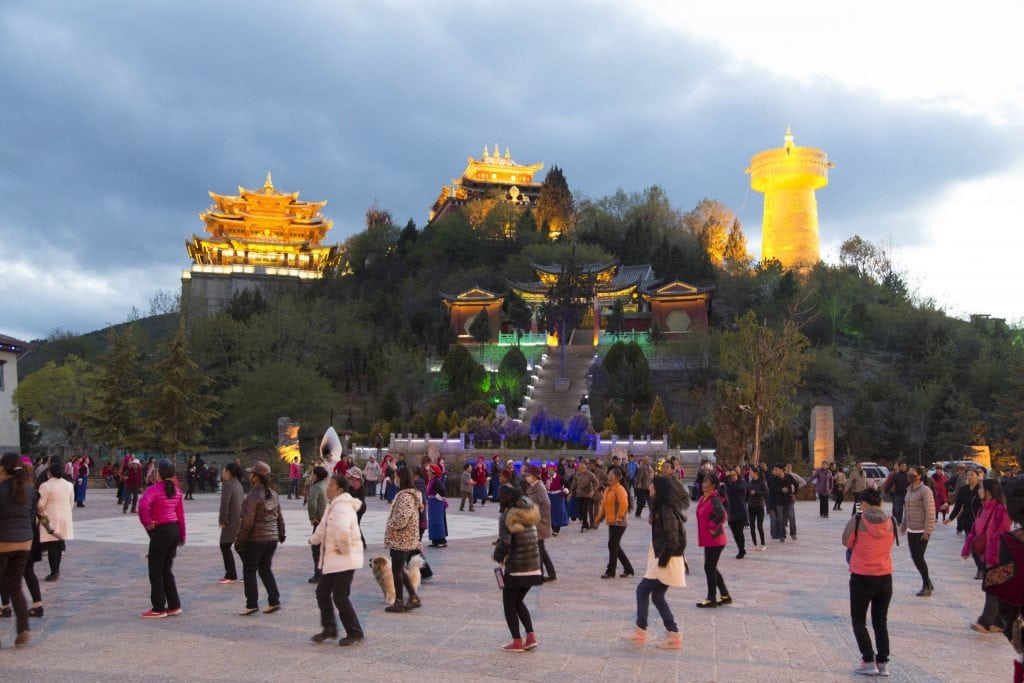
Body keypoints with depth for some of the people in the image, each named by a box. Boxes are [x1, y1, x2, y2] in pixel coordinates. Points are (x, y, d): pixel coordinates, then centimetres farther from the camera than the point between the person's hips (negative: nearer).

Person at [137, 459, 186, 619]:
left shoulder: (155, 489, -14)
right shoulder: (176, 491, 9)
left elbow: (143, 504, -33)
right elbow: (180, 514, 12)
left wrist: (146, 522, -19)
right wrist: (182, 535, 17)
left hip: (160, 532, -8)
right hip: (174, 530, 8)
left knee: (155, 572, 3)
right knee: (166, 570, 16)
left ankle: (158, 609, 8)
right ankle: (174, 606, 19)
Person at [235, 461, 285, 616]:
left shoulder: (254, 496, -17)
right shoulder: (273, 494, 7)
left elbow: (248, 521, -18)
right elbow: (280, 517, 14)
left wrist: (240, 539, -11)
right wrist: (281, 533, 25)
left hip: (255, 539, -7)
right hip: (272, 538, 7)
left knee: (249, 571, 4)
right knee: (266, 569, 15)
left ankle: (252, 604, 5)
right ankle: (274, 601, 11)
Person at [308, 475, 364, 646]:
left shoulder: (343, 508, -22)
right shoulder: (333, 506, 12)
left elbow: (342, 530, -40)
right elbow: (324, 527, 29)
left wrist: (344, 548, -28)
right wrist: (314, 539, 22)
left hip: (344, 560, -10)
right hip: (330, 559, 10)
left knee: (340, 597, -4)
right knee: (322, 592, 14)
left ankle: (355, 633, 9)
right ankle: (329, 628, 27)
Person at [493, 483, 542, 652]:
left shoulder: (507, 516, -13)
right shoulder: (528, 513, 9)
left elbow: (504, 542, -23)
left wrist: (498, 556, -4)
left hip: (515, 568, -7)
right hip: (533, 567, 7)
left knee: (509, 603, 10)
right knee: (518, 602, 21)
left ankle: (517, 641, 10)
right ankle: (531, 636, 11)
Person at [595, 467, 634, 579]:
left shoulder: (620, 489, -16)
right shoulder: (608, 489, 13)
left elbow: (624, 504, -28)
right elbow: (604, 504, 20)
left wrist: (619, 517, -23)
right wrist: (599, 517, 17)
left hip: (619, 523, -9)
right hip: (611, 522, 9)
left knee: (612, 545, -7)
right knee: (615, 546, 12)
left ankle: (610, 571, 2)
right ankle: (628, 569, 24)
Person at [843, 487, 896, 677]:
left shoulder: (857, 521, -14)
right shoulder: (891, 522, -3)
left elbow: (846, 542, -2)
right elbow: (889, 543, 10)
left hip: (862, 577, -4)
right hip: (885, 577, 4)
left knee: (859, 621, 10)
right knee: (881, 622, 16)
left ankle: (869, 661, 4)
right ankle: (883, 662, 14)